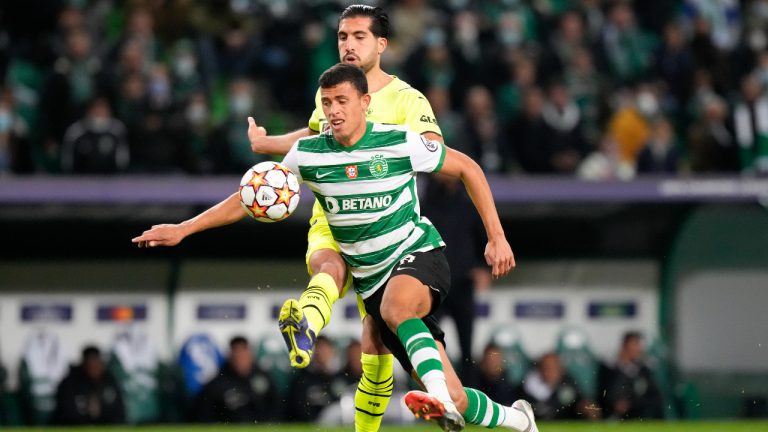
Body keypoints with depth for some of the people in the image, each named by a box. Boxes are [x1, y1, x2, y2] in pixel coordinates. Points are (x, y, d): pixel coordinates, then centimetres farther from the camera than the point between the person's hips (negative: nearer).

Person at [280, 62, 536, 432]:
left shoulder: (401, 144, -11)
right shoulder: (306, 154, -5)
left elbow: (468, 168, 4)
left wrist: (496, 237, 2)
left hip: (418, 254, -3)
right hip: (372, 283, 3)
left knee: (395, 306, -42)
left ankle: (441, 400, -54)